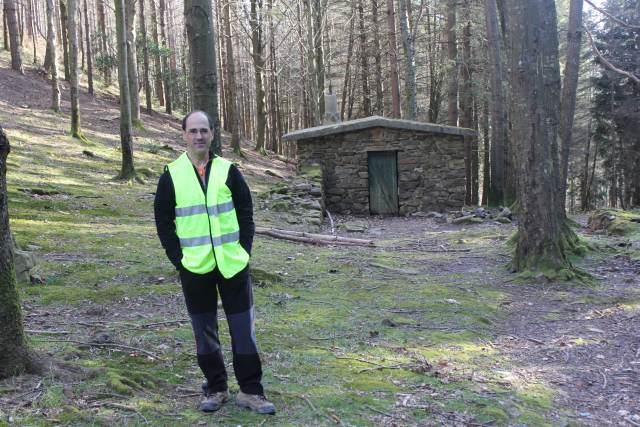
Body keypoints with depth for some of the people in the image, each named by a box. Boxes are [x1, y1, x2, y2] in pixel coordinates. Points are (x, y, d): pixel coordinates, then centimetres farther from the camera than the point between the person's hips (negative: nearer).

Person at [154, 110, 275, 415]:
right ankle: (216, 388, 25)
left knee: (243, 329, 3)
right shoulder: (171, 175, 0)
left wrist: (244, 250, -2)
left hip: (233, 264, 0)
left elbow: (246, 212, 6)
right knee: (205, 332, 10)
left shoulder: (228, 170, 2)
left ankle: (250, 390, 15)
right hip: (195, 268, 0)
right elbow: (164, 222, 3)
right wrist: (179, 259, -4)